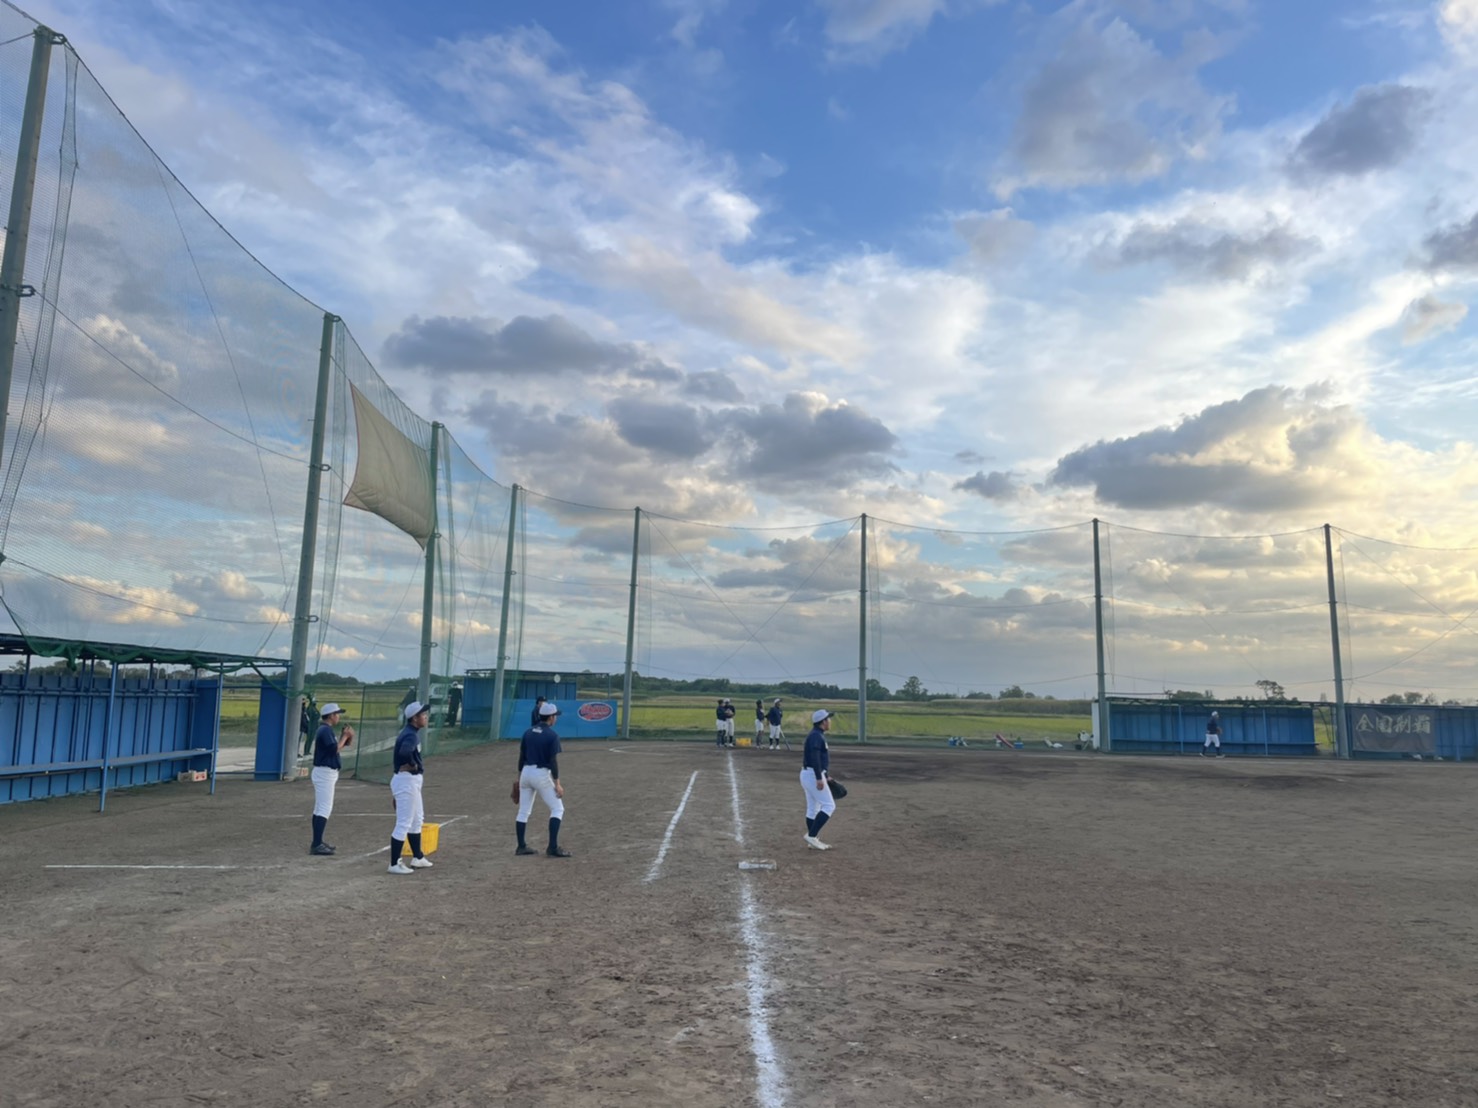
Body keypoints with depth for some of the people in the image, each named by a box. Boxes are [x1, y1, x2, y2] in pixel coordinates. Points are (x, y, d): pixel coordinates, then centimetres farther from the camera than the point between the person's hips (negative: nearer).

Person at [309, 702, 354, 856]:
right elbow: (335, 749, -24)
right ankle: (316, 845, -16)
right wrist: (344, 736, -13)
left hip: (325, 773, 11)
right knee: (324, 809, -13)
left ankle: (318, 842, 20)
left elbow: (346, 744, 19)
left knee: (320, 808, 14)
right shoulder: (326, 730, -16)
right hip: (325, 773, -11)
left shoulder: (326, 730, 16)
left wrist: (348, 736, 1)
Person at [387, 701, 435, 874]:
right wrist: (413, 765, -21)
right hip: (407, 781, -11)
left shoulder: (409, 733, 12)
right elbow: (405, 751, -39)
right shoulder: (411, 735, -19)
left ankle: (418, 858, 31)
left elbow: (401, 752, 19)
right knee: (403, 823, -5)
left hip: (412, 781, 11)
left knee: (417, 820, 21)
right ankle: (394, 864, 1)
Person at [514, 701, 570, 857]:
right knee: (557, 809, 3)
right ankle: (553, 847, -4)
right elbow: (553, 761, -15)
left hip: (526, 772, 6)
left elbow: (521, 757, 10)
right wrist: (557, 784, -11)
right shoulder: (552, 735, -12)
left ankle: (521, 846, 19)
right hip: (542, 774, -6)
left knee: (523, 811, 14)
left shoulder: (528, 732, 6)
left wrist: (519, 778, 19)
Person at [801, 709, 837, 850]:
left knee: (813, 809, 11)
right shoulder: (816, 736, -16)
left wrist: (824, 776, 26)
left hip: (808, 774, 10)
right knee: (829, 805, -7)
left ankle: (814, 841, 15)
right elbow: (814, 758, -26)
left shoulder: (817, 735, 16)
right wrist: (819, 778, -29)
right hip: (814, 775, -10)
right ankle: (811, 835, -11)